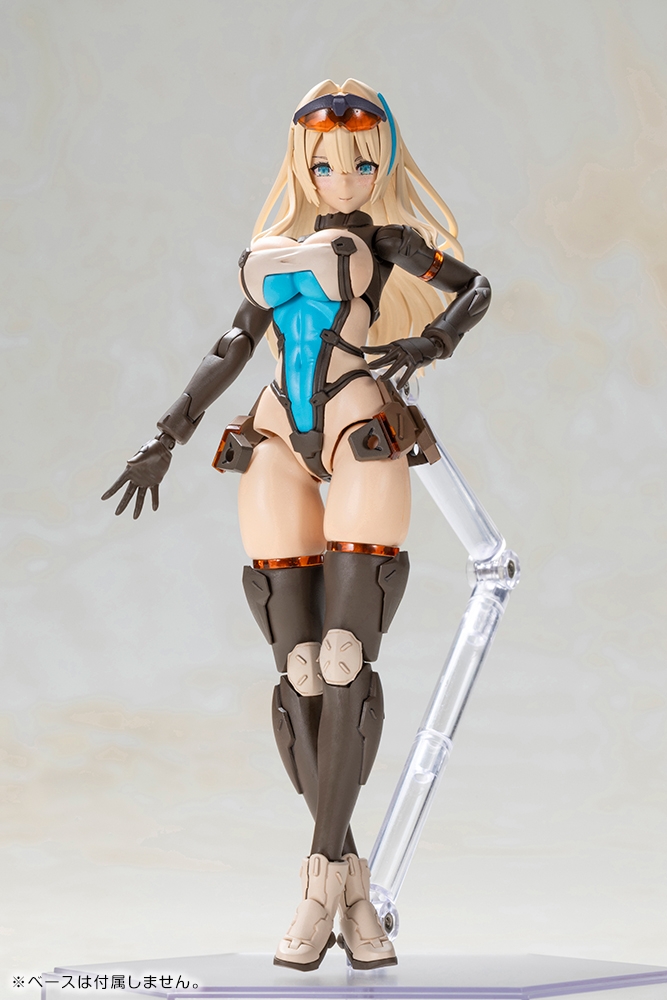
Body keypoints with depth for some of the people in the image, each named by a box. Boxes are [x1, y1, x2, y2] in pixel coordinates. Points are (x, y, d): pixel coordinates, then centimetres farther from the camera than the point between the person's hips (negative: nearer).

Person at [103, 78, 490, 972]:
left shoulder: (389, 241, 13)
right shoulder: (272, 256, 24)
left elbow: (475, 289, 2)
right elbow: (231, 351, 28)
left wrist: (434, 337, -17)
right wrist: (169, 435, 21)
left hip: (365, 446, -3)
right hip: (281, 453, 3)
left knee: (346, 662, -15)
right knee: (300, 673, -6)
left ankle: (323, 878, -9)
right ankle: (351, 882, 1)